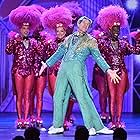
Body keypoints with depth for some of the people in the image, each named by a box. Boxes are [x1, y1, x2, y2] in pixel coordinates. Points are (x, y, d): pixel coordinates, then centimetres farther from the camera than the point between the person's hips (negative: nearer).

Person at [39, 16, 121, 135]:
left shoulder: (90, 41, 8)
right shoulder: (69, 38, 20)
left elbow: (98, 57, 2)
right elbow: (59, 53, 25)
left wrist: (108, 70, -10)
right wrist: (46, 64, 24)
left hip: (77, 69, -5)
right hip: (63, 68, 5)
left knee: (83, 97, -11)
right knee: (58, 97, 4)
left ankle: (96, 126, -8)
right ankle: (58, 126, 14)